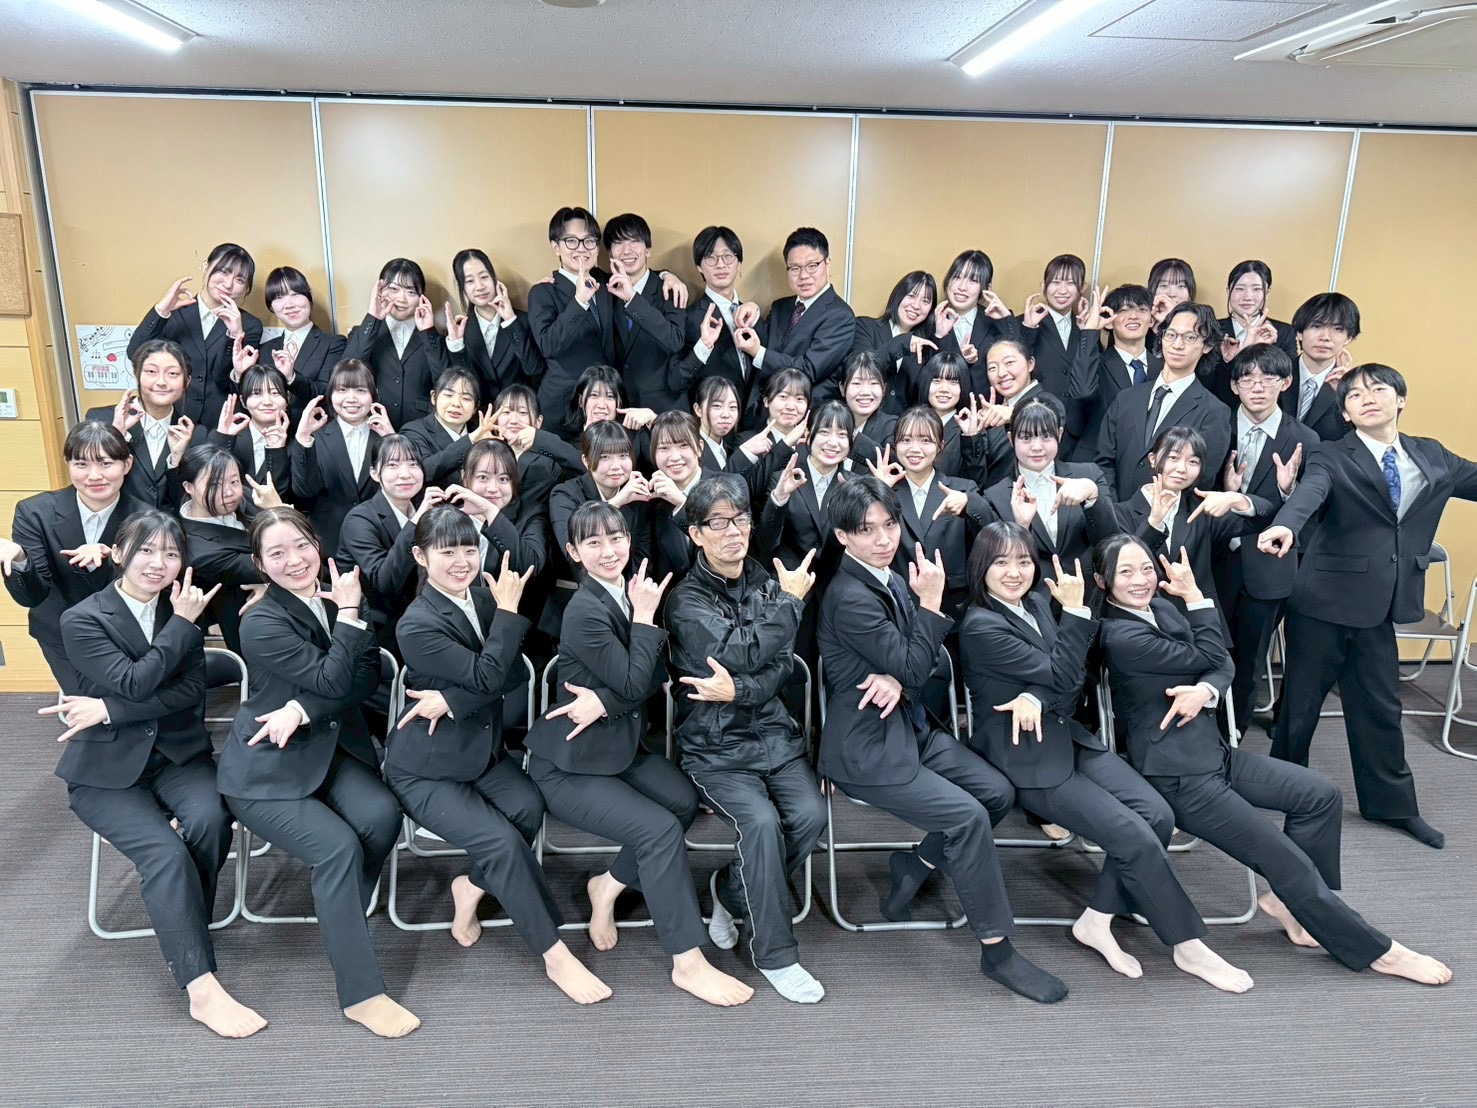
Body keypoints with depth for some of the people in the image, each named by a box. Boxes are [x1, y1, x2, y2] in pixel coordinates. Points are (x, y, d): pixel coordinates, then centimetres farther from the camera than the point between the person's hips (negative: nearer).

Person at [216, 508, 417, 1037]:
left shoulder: (335, 600, 2)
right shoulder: (262, 623, -15)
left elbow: (367, 677, -8)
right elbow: (332, 682, -21)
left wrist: (302, 710, -20)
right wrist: (347, 612, -18)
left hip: (332, 750, 5)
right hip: (264, 769, -5)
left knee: (381, 815, -24)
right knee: (338, 845, -25)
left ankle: (340, 921, 3)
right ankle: (361, 993, -14)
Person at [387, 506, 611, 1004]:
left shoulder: (483, 594, -2)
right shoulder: (416, 625, -21)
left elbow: (513, 671, -9)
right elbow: (488, 676, -25)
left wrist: (452, 700, -22)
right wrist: (508, 610, -24)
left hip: (482, 749, 6)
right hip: (424, 770, -6)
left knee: (527, 808, -22)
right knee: (501, 839, -22)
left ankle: (471, 886, 5)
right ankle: (554, 954, -7)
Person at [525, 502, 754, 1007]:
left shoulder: (630, 592, 2)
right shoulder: (585, 612, -21)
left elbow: (655, 676, -4)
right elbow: (634, 685, -22)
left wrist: (605, 700, -21)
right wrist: (646, 617, -19)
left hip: (619, 747, 7)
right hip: (566, 767, -7)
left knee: (683, 800, -15)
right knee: (659, 828, -20)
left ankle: (609, 885, 5)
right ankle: (688, 962, -8)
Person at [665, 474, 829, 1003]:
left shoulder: (769, 583, 8)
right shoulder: (686, 599, -5)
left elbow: (783, 665, -2)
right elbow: (738, 652, -19)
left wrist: (738, 690, -21)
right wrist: (789, 601, -10)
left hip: (774, 734, 4)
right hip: (714, 746, -4)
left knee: (810, 814, -19)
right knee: (761, 821, -26)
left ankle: (731, 892, 9)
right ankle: (775, 953, -5)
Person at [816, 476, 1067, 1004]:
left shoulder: (892, 580, 7)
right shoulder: (849, 597, -20)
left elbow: (928, 665, 6)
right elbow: (913, 667, -18)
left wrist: (898, 680, -15)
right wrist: (931, 602, -16)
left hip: (910, 727, 8)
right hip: (866, 748, -8)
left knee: (998, 791, -4)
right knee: (969, 816, -18)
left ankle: (914, 864, 14)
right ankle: (997, 950, -2)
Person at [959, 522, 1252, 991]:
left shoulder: (1037, 602, 7)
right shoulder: (981, 627, -17)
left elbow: (1072, 683, 1)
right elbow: (1063, 676, -16)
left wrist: (1036, 697, -19)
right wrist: (1076, 610, -17)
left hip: (1068, 737, 7)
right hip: (1027, 759, -7)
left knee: (1157, 814, -11)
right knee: (1135, 837, -14)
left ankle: (1097, 920, 4)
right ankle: (1189, 945, 6)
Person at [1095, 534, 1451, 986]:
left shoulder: (1162, 606, 5)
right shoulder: (1119, 636, -21)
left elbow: (1224, 665, 1)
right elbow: (1210, 656, -15)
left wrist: (1204, 690, -20)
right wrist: (1194, 594, -12)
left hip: (1213, 750, 8)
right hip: (1178, 777, -8)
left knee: (1321, 795, -1)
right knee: (1288, 862, -6)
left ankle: (1288, 897, 14)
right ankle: (1377, 950, 11)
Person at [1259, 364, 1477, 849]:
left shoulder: (1434, 458, 9)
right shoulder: (1332, 457, -8)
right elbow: (1309, 493, -27)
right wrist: (1284, 525, -48)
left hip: (1381, 605, 4)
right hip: (1326, 600, -4)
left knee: (1380, 704, 14)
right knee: (1301, 699, 8)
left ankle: (1391, 803, 30)